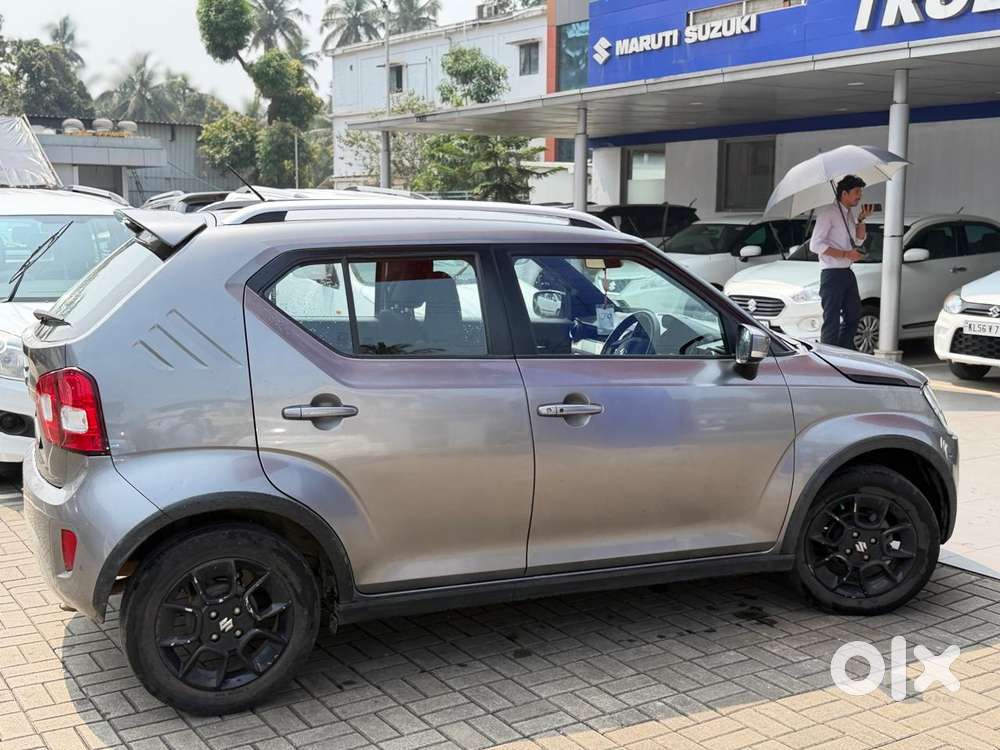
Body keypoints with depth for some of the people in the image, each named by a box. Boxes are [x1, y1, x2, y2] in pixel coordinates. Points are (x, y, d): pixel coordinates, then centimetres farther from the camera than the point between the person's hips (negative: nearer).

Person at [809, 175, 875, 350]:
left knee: (854, 315, 16)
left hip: (848, 273, 9)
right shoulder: (828, 214, -12)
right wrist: (845, 254, -22)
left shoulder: (850, 214, 15)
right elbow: (815, 245, -19)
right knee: (832, 320, -6)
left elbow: (859, 241, 24)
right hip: (832, 274, -9)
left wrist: (861, 219, 9)